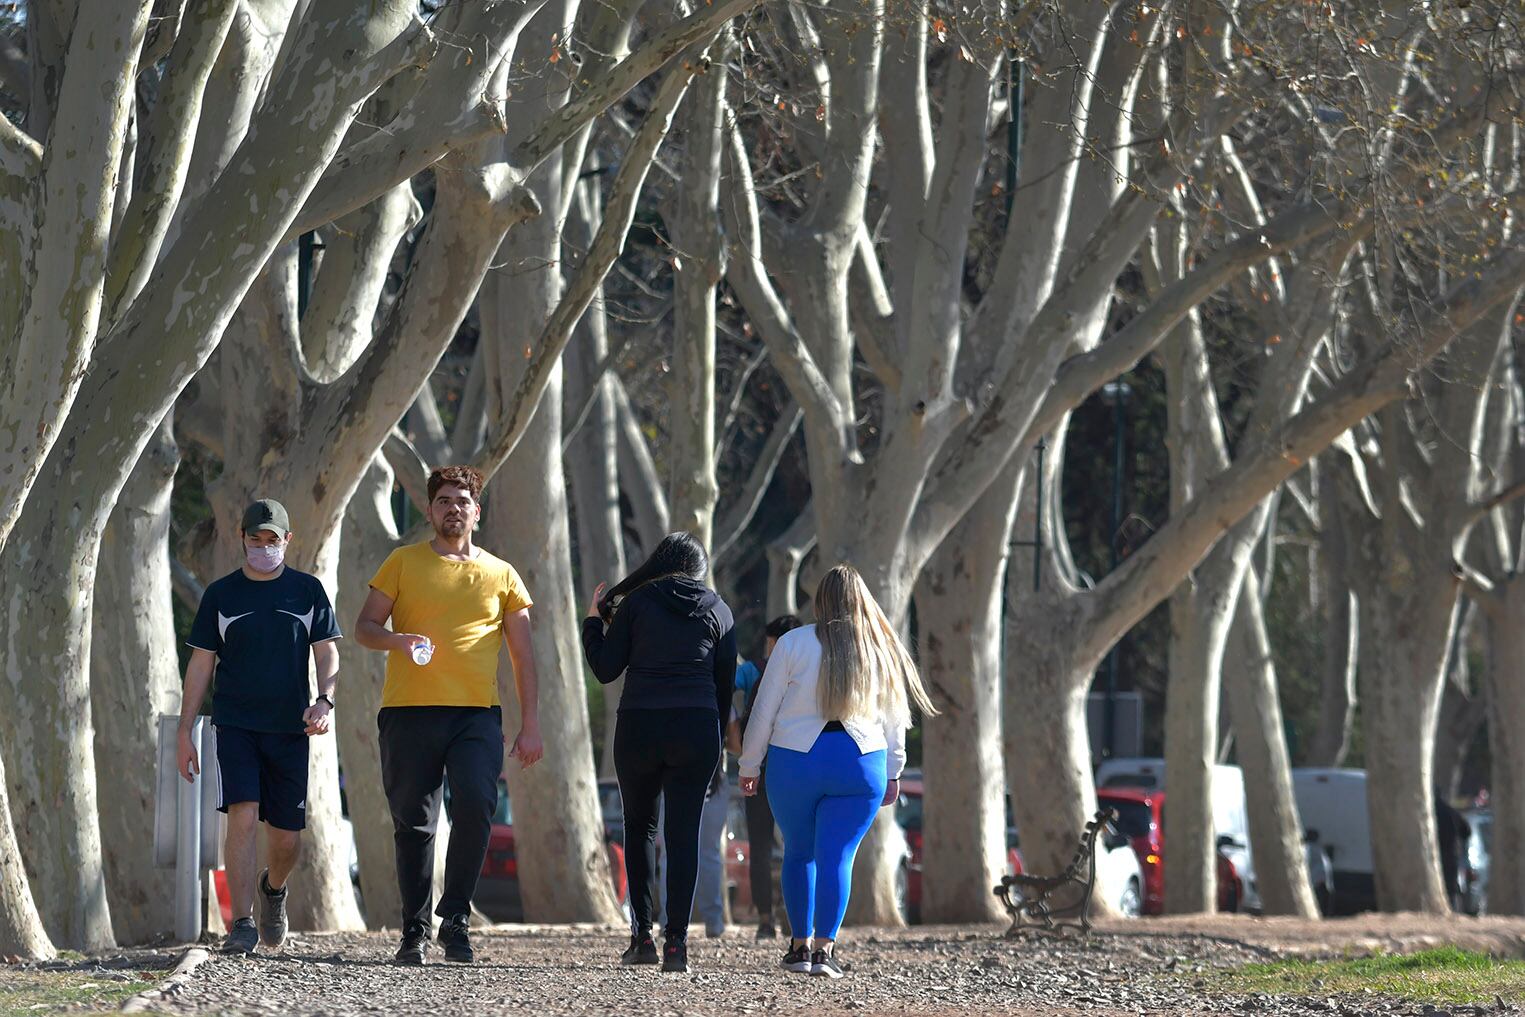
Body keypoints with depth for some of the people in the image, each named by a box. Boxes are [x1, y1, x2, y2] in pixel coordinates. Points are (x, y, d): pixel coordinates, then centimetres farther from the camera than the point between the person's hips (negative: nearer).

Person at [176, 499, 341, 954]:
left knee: (287, 837, 4)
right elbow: (200, 664, 7)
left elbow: (327, 654, 5)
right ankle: (241, 924, -17)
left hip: (290, 729, 1)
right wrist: (184, 731, 2)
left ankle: (273, 890, 37)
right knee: (243, 816, -18)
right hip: (235, 725, -1)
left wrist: (324, 701, -15)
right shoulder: (221, 594, 6)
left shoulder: (307, 591, 8)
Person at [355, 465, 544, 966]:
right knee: (413, 824, 2)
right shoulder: (404, 563, 10)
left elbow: (522, 656, 15)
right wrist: (398, 640, -16)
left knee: (475, 806, -20)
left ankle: (454, 918, -9)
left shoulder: (501, 575, 14)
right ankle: (414, 931, 11)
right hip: (409, 712, 0)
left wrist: (530, 725, 7)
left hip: (477, 714, 0)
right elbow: (364, 628, 7)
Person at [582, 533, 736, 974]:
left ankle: (641, 935, 8)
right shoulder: (716, 610, 8)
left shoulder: (636, 602, 3)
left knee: (640, 826, 15)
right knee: (684, 833, 1)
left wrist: (593, 621, 17)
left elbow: (605, 669, 3)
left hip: (638, 726, -1)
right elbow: (726, 681, 9)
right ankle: (676, 941, -7)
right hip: (697, 727, 1)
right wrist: (716, 735, 18)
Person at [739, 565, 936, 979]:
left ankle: (800, 945, 17)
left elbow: (764, 711, 0)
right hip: (860, 764, 1)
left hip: (794, 761, -1)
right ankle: (824, 948, -11)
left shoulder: (794, 643, -3)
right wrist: (892, 772, 22)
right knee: (837, 856, -1)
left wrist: (749, 766, 9)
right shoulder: (882, 650, 6)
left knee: (799, 852, 14)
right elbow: (894, 717, 13)